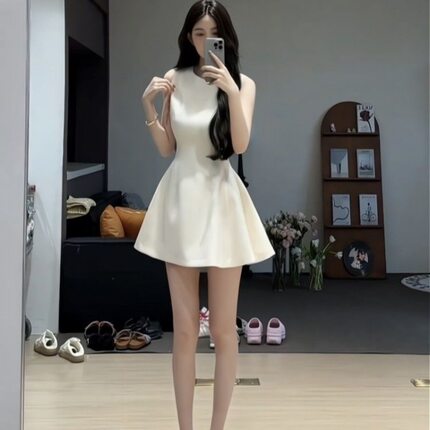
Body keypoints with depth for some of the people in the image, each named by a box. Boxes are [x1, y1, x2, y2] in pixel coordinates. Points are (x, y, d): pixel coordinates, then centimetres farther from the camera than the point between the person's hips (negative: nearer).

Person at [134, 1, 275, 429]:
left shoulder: (242, 82, 2)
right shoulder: (174, 79, 7)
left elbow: (240, 144, -10)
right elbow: (167, 148, 8)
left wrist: (232, 93, -21)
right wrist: (149, 106, -5)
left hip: (221, 201, -1)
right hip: (180, 200, 2)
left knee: (223, 328, 4)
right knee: (184, 328, 6)